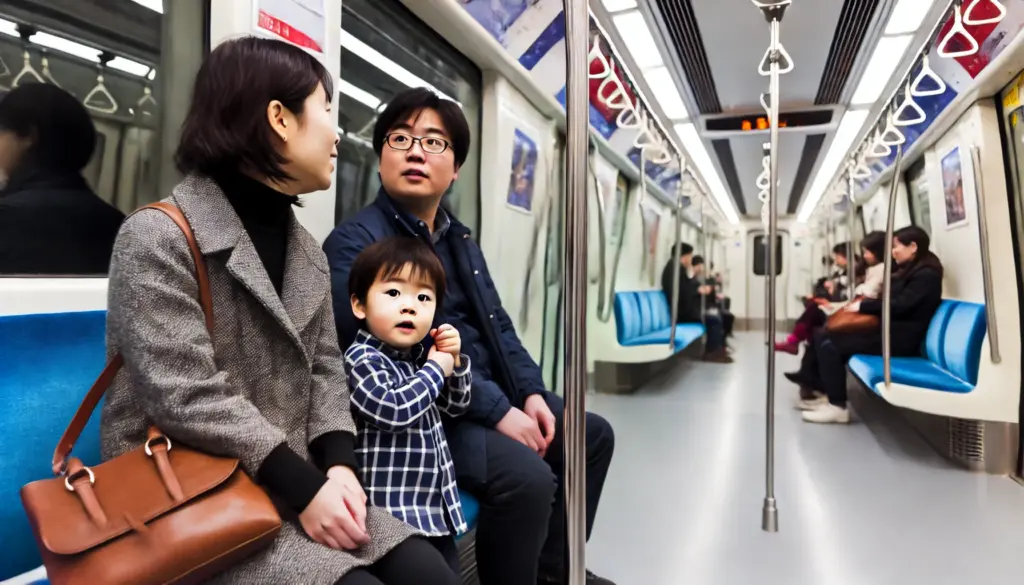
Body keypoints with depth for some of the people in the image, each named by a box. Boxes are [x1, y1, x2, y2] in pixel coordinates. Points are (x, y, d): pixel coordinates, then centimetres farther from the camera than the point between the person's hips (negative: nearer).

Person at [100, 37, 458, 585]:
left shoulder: (306, 248, 11)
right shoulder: (157, 236, -10)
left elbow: (324, 368, 9)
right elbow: (189, 398, -19)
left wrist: (337, 465, -7)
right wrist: (304, 487, -20)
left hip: (296, 484, 6)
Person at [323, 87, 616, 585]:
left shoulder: (459, 238, 15)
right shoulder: (356, 241, -12)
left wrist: (530, 392, 1)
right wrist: (497, 411, -23)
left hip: (497, 396, 9)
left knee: (593, 434, 12)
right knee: (528, 477, -28)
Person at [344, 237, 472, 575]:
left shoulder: (418, 356, 8)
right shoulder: (361, 360, -14)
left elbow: (455, 407, 17)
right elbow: (394, 408, -28)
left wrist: (454, 362, 0)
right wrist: (436, 369, -15)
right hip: (392, 512, -7)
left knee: (450, 571, 18)